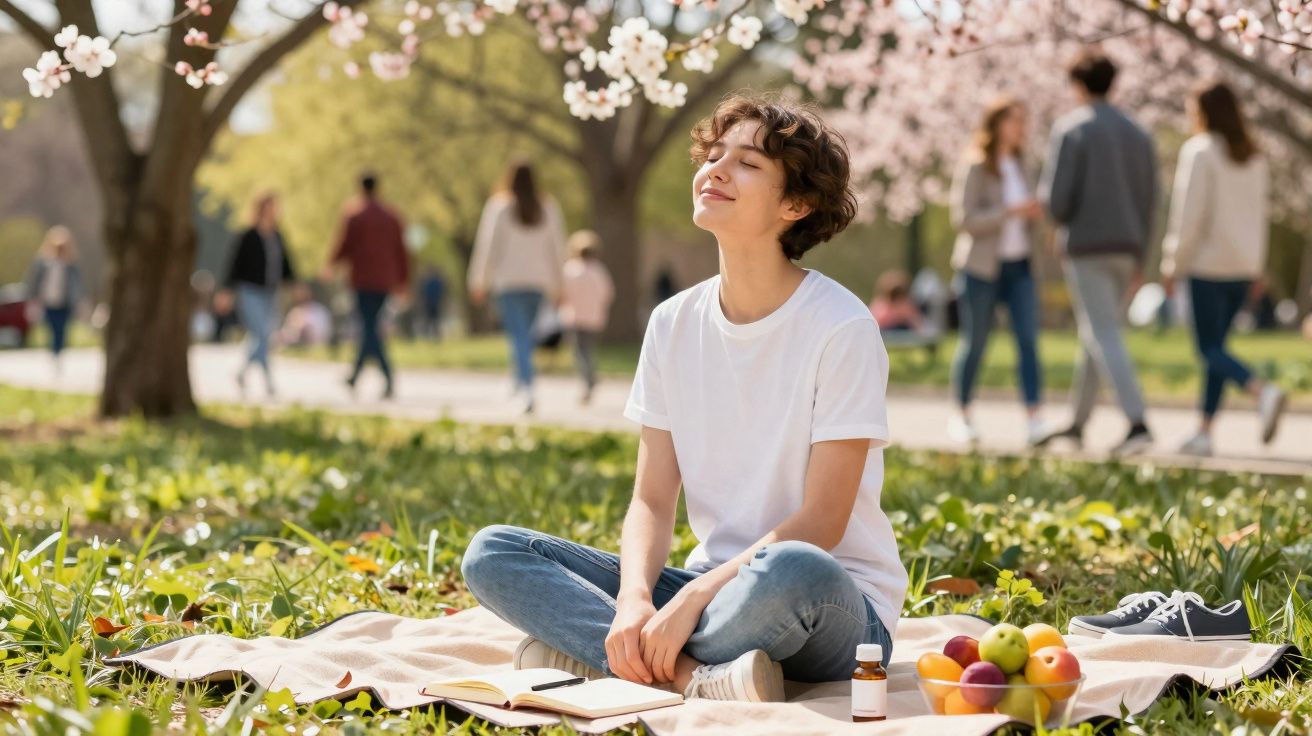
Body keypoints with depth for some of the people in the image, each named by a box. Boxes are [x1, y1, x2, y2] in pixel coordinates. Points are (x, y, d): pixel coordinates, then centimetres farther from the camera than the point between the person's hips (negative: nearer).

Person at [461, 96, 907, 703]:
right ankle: (692, 676, -25)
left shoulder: (841, 329, -12)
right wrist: (633, 600, -19)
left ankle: (590, 657, -21)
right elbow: (652, 501, 2)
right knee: (491, 553, -11)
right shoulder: (674, 324, 4)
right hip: (712, 584, 5)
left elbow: (819, 525, -15)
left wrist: (692, 599, -23)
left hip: (831, 604, -5)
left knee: (787, 571, -42)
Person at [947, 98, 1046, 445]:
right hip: (981, 269, -5)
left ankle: (1034, 418, -11)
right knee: (975, 343, 2)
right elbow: (963, 218, -16)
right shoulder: (974, 167, -7)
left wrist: (1035, 213, 5)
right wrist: (1011, 212, -22)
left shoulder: (1020, 166, 13)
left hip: (1020, 266, 5)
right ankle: (961, 416, 16)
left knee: (1028, 340, -7)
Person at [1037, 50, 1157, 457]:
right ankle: (1077, 423, 26)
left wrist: (1060, 223, 10)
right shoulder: (1137, 134, 13)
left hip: (1086, 246, -7)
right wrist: (1139, 260, 18)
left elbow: (1056, 196, -13)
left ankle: (1137, 423, -21)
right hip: (1127, 248, 7)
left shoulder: (1071, 129, -7)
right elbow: (1149, 200, 13)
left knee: (1103, 336, -9)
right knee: (1095, 336, 16)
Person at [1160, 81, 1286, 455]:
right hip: (1244, 265, 7)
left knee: (1210, 348, -4)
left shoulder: (1200, 151, -9)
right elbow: (1259, 212, 14)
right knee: (1216, 344, 12)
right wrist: (1258, 265, 18)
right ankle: (1205, 431, 11)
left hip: (1209, 263, -7)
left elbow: (1190, 213, -13)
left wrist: (1173, 264, -7)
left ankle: (1263, 391, -28)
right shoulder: (1253, 156, 11)